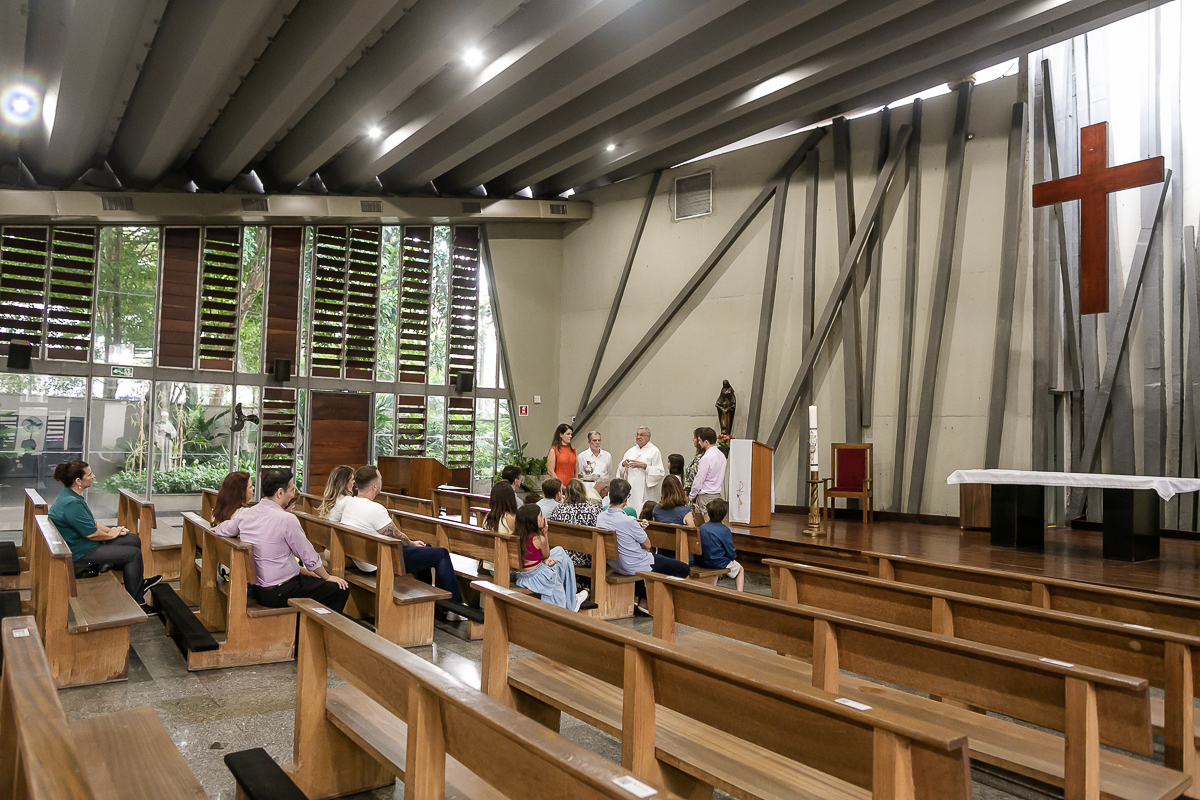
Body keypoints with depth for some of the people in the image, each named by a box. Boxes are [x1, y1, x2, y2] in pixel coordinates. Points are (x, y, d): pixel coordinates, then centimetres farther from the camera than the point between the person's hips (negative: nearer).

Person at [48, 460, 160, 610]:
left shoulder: (71, 495, 6)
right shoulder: (71, 504, -28)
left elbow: (91, 522, 15)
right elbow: (91, 534, -23)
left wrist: (111, 530, 3)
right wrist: (111, 534, -5)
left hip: (86, 544, 11)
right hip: (80, 555, -11)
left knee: (133, 539, 12)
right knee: (134, 554, -10)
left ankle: (138, 584, 27)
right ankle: (134, 601, 3)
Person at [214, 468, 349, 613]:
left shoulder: (245, 515, 0)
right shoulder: (287, 519, -20)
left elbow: (220, 530, 21)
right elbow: (308, 556, -12)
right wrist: (328, 577, 3)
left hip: (256, 590, 9)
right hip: (280, 593, -9)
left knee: (312, 579, 28)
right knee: (341, 590, -2)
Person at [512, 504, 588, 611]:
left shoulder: (519, 536, -1)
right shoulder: (540, 539, -22)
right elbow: (546, 556, -2)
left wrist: (545, 560, -3)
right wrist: (544, 532, -4)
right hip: (537, 577, -7)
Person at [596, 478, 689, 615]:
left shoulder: (600, 518, -6)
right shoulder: (628, 522, -30)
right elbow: (647, 544, -14)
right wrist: (641, 531, 5)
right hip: (635, 567, -9)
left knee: (659, 558, 34)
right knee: (684, 569, 1)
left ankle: (637, 596, 23)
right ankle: (645, 600, 7)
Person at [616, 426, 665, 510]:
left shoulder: (654, 451, -1)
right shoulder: (631, 451, 16)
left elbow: (660, 473, -8)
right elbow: (621, 471, 17)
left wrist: (644, 466, -17)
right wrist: (623, 464, -5)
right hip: (631, 490, 5)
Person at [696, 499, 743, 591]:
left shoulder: (702, 527, -3)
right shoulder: (725, 530, -17)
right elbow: (731, 553, -12)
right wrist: (734, 555, 12)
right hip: (719, 563, -6)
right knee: (740, 569, 21)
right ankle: (739, 591, 10)